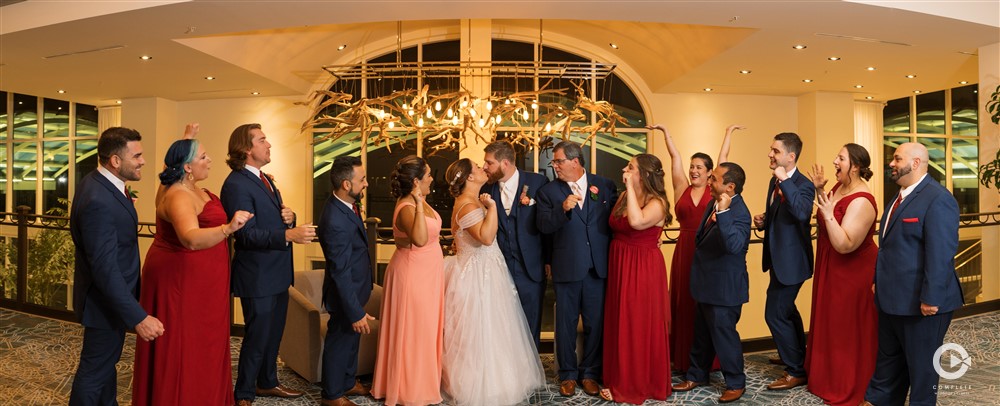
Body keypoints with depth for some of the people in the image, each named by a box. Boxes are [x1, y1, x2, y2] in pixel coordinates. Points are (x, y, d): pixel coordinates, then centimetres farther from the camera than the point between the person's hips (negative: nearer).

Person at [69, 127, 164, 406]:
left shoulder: (100, 183, 0)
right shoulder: (98, 201, -30)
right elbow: (105, 268, -31)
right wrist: (138, 317, -31)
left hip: (112, 294, 10)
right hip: (107, 301, -10)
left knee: (107, 360, 25)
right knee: (94, 371, 8)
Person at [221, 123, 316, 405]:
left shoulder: (265, 179, 12)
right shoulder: (236, 184, -18)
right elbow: (247, 234, -25)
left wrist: (290, 216, -4)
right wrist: (288, 234, -35)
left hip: (278, 273, 9)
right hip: (257, 276, -9)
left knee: (274, 333, 21)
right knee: (257, 337, 4)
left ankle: (267, 382, 38)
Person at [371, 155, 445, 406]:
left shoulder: (417, 201, 5)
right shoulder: (407, 208, -24)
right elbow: (419, 240, -43)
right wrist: (419, 205, -40)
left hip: (426, 274, 10)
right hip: (413, 274, -10)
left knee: (424, 328, 19)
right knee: (413, 330, 3)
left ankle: (422, 381, 34)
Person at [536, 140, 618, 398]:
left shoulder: (605, 186, 3)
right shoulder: (548, 191, 1)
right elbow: (543, 226, -9)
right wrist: (563, 209, -25)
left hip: (598, 267, 1)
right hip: (566, 268, 0)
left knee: (595, 323, 10)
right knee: (566, 323, 10)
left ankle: (590, 373, 28)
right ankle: (568, 374, 26)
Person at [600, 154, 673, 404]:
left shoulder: (657, 203, -13)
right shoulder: (623, 197, 8)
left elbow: (637, 222, -33)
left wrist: (630, 186, -26)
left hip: (643, 270, -7)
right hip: (619, 267, 7)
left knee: (642, 325, 3)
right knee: (620, 324, 13)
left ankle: (645, 383, 20)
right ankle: (623, 380, 28)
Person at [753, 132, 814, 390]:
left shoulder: (803, 185, -19)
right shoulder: (775, 181, 7)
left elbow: (802, 213, -40)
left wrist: (785, 180, -36)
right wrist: (763, 220, -1)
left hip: (791, 260, -10)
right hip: (779, 258, 10)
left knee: (775, 314, -5)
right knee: (786, 309, 24)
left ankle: (796, 371, 9)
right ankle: (796, 355, 45)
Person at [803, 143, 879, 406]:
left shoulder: (861, 202, -26)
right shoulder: (839, 187, 1)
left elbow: (844, 245, -30)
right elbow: (825, 218, 16)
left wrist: (828, 214, -29)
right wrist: (819, 190, 4)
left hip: (851, 273, -9)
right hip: (831, 268, 9)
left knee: (848, 329, 6)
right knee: (831, 323, 21)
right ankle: (830, 377, 39)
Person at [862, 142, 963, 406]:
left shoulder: (938, 199, -18)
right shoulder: (902, 196, 11)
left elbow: (941, 254, -23)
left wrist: (931, 298, -23)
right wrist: (878, 280, 16)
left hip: (920, 302, -9)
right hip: (892, 297, 9)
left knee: (921, 364, 9)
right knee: (887, 357, 21)